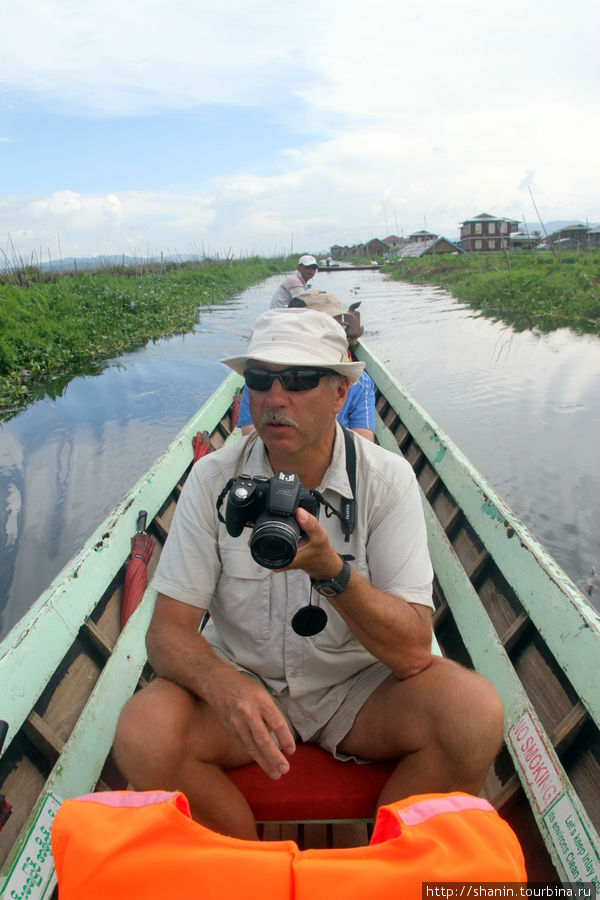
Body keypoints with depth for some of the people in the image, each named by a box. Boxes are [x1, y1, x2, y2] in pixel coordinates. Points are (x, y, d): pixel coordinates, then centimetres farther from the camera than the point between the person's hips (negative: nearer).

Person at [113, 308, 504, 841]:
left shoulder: (387, 478, -14)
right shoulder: (213, 477, -11)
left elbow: (413, 652, -19)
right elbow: (168, 629, -11)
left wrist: (332, 571, -36)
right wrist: (222, 683, -32)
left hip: (360, 686, 0)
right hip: (242, 682, 1)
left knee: (474, 712, -25)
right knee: (143, 733, -27)